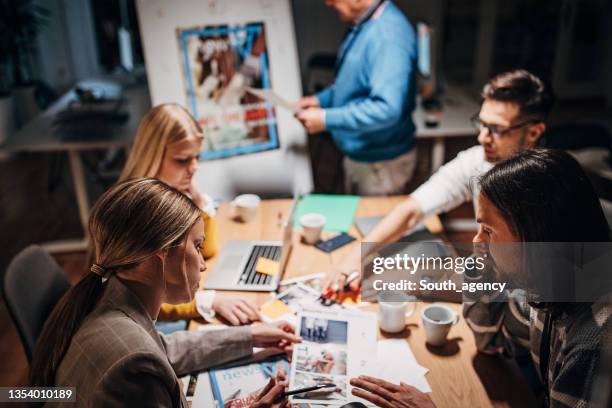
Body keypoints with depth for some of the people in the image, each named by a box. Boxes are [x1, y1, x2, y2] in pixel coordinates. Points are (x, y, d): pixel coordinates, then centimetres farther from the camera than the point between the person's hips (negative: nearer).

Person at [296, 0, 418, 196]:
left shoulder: (388, 34, -26)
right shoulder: (361, 25, 3)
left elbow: (387, 109, -34)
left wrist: (326, 119, -27)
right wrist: (321, 99, 4)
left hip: (382, 164, -9)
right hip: (356, 155, 9)